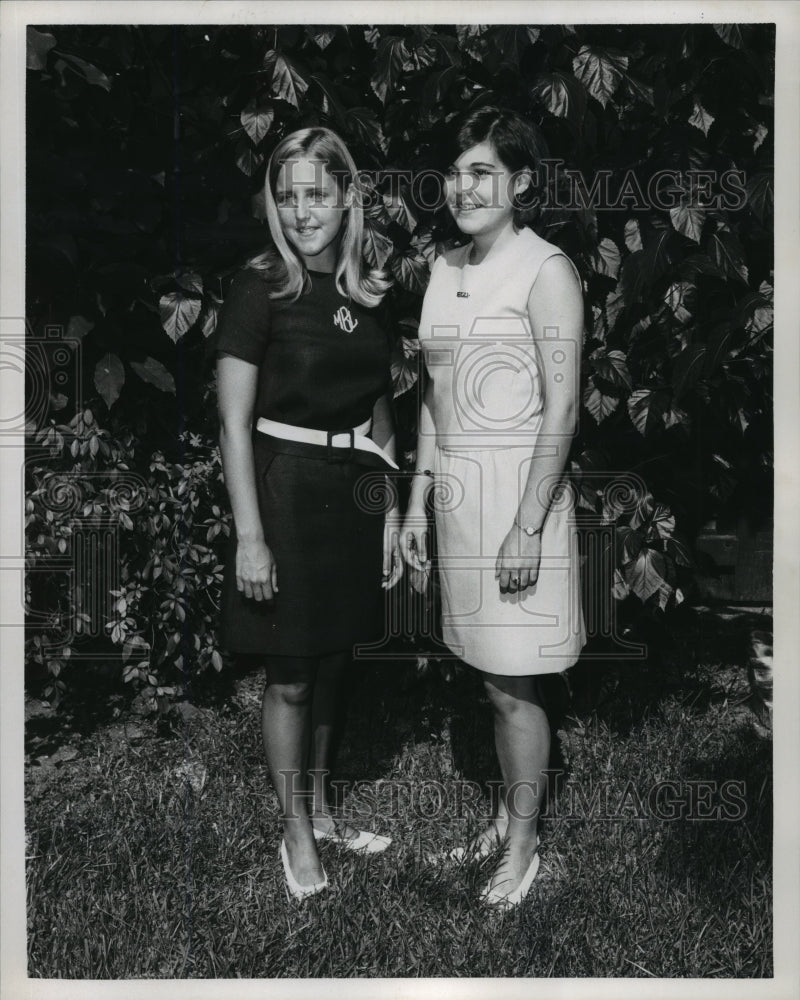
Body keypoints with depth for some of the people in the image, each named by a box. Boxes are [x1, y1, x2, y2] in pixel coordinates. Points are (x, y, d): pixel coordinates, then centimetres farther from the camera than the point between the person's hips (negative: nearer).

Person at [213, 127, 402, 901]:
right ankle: (296, 837, 24)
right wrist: (250, 536, -16)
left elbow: (378, 412, 11)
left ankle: (320, 810, 35)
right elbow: (233, 424, -12)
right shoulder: (260, 288, -9)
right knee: (290, 679, 5)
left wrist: (391, 512, 9)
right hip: (286, 491, -5)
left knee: (333, 663, 16)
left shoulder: (367, 291, 7)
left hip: (352, 491, 6)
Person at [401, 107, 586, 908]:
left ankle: (524, 843, 22)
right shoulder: (445, 270, 12)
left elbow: (562, 407, -14)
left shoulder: (545, 271, -9)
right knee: (490, 677, 16)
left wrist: (528, 526, -18)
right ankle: (507, 813, 34)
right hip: (456, 496, 7)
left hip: (517, 492, -6)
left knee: (515, 686, 3)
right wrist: (416, 503, 12)